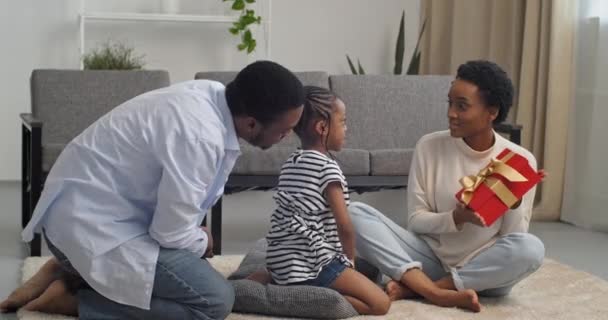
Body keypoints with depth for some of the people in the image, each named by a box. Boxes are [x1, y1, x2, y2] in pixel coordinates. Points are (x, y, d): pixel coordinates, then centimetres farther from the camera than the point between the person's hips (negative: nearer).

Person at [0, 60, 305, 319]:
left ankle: (68, 270, 14)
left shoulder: (212, 95, -1)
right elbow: (173, 233, -20)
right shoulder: (200, 136, -29)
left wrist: (195, 239, 3)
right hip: (92, 224, -10)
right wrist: (202, 242, 0)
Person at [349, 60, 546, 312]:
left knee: (531, 248, -34)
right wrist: (456, 218, -22)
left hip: (486, 270, 0)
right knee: (356, 213, -18)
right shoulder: (429, 146, -4)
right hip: (431, 259, 1)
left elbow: (514, 238, -4)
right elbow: (415, 220, -4)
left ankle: (414, 287, -23)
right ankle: (439, 292, -32)